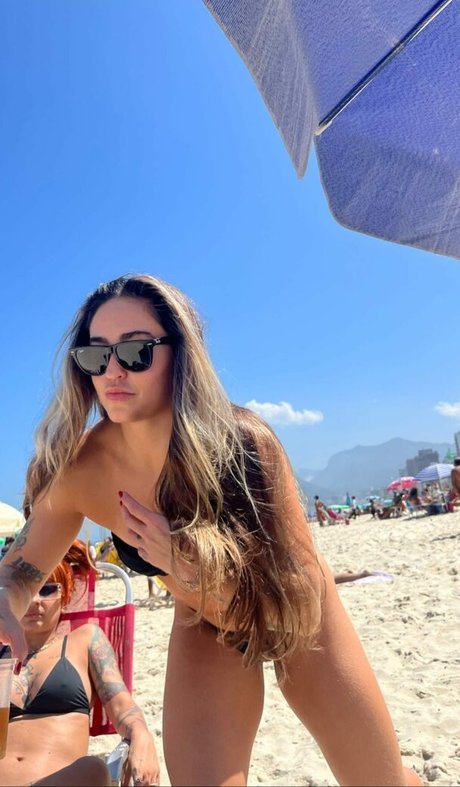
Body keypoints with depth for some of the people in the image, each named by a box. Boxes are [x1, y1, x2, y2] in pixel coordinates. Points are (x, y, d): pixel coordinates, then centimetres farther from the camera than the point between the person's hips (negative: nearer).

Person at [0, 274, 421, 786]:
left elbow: (301, 584, -26)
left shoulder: (241, 439, -33)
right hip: (205, 627, 2)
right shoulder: (79, 467, -26)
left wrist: (195, 564, -41)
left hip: (293, 614, -1)